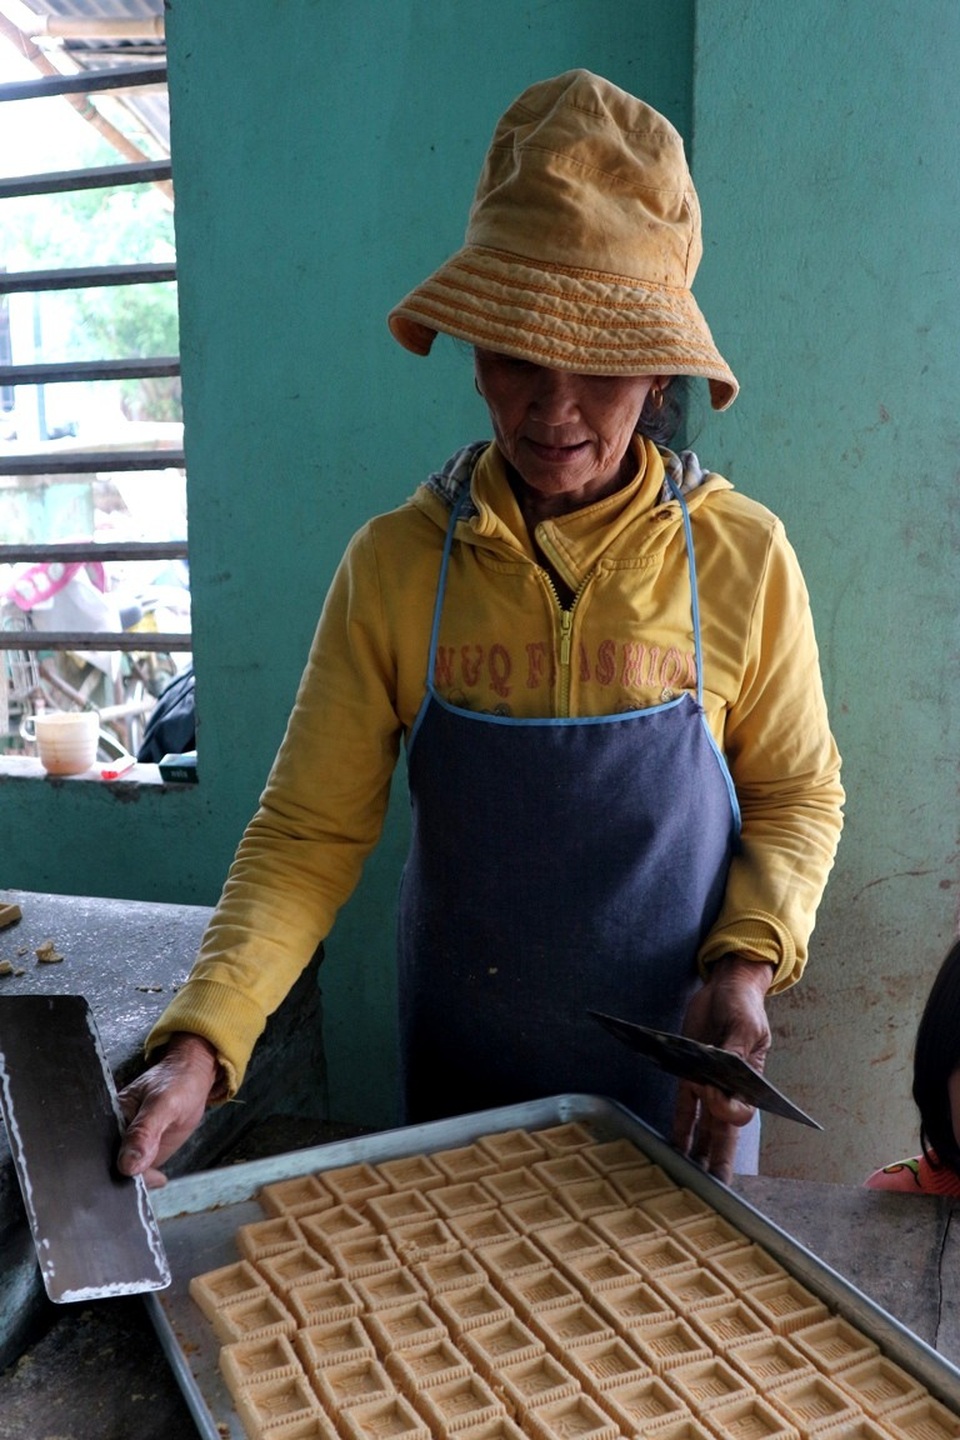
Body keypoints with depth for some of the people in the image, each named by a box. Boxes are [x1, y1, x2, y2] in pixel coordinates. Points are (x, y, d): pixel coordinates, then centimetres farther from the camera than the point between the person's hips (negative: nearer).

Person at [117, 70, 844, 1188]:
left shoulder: (744, 559, -11)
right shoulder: (394, 567, -12)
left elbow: (796, 794, 1)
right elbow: (309, 833, -10)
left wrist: (749, 959, -16)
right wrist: (199, 1043, -22)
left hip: (677, 1090, 0)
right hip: (460, 1082, 0)